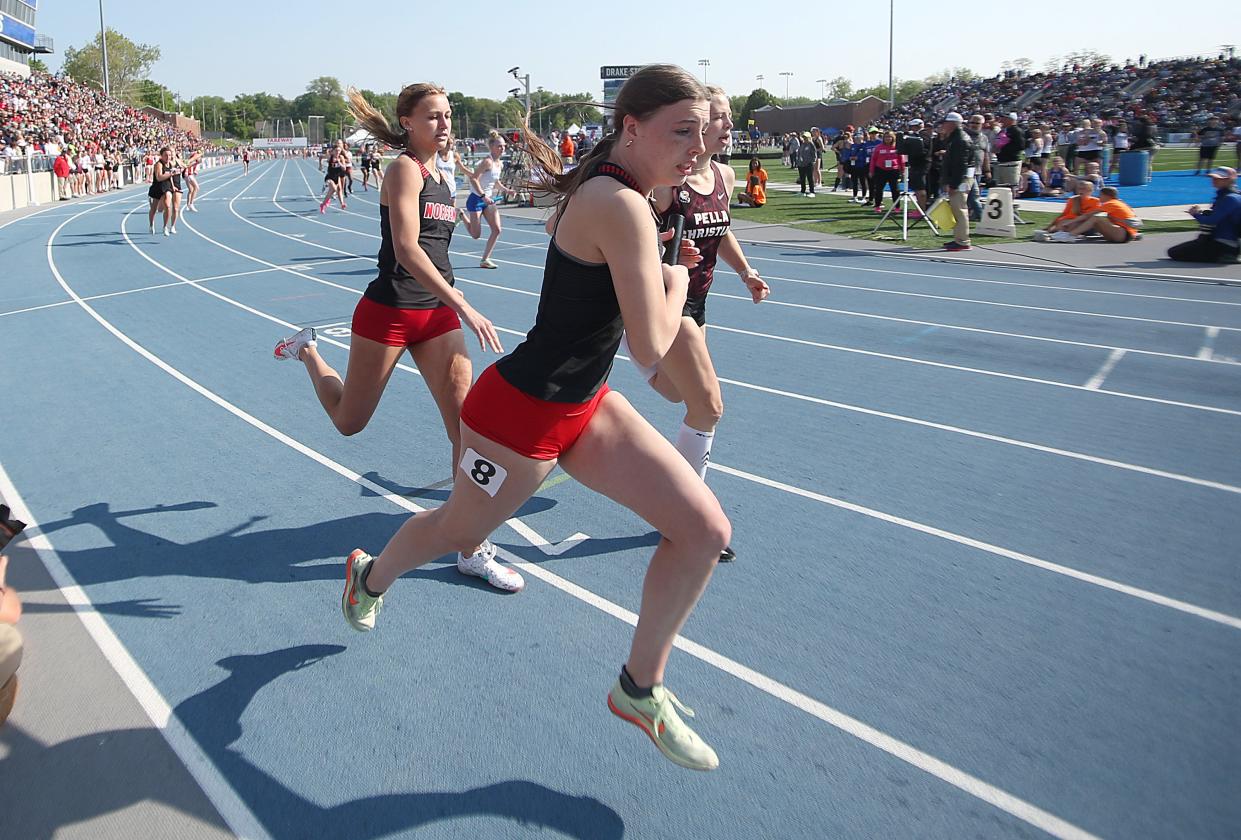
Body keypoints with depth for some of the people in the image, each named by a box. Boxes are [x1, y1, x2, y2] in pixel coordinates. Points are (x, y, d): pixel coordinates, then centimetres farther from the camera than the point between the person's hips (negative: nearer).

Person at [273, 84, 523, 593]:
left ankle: (472, 549, 0)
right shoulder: (405, 169, -12)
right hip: (388, 313, -6)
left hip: (437, 316, 7)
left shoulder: (440, 177, 13)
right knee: (349, 422, 12)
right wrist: (463, 306, -30)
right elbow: (407, 249, -24)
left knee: (465, 422, -6)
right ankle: (308, 350, 43)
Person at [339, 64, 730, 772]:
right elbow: (652, 347, -27)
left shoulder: (603, 184, 2)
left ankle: (641, 688, 16)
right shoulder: (621, 207, -27)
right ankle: (370, 577, 55)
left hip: (585, 404, 9)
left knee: (706, 530, -2)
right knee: (459, 529, 19)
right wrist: (677, 284, -9)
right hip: (523, 414, -9)